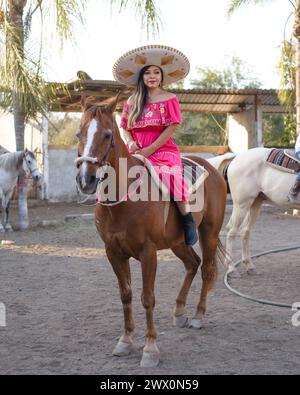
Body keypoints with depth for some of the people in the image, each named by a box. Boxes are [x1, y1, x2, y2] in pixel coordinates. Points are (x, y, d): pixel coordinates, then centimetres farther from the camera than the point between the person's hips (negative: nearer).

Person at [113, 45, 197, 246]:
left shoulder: (169, 99, 3)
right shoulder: (132, 101, 15)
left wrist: (149, 150, -13)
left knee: (170, 176, -33)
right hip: (136, 153, 5)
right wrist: (130, 143, -6)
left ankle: (189, 222, -20)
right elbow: (125, 127, 17)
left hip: (163, 151, -5)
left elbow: (171, 128, -6)